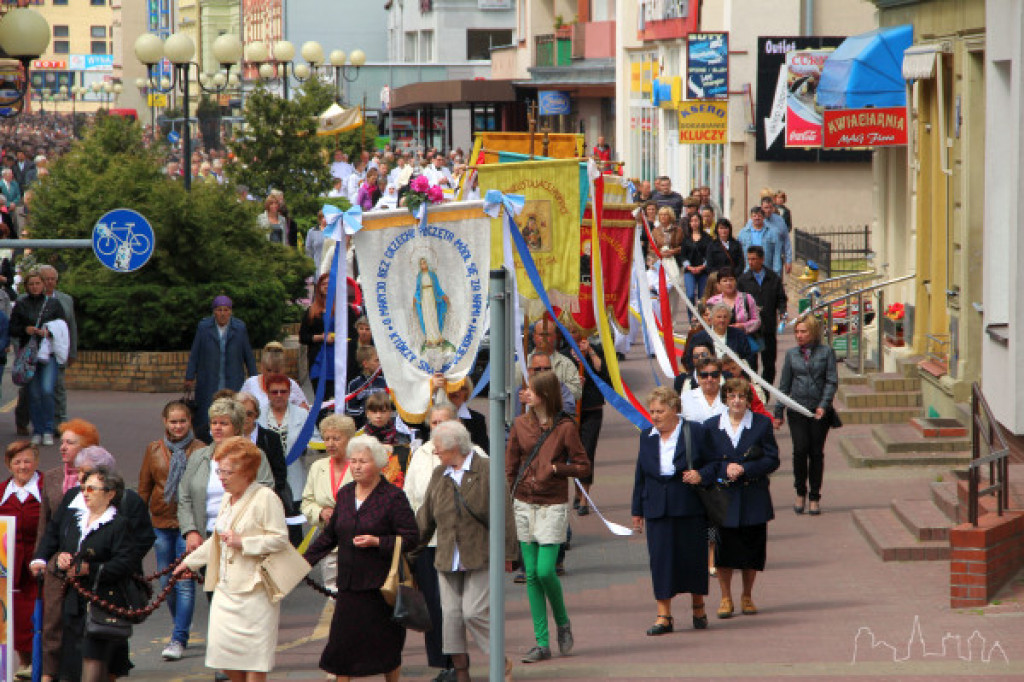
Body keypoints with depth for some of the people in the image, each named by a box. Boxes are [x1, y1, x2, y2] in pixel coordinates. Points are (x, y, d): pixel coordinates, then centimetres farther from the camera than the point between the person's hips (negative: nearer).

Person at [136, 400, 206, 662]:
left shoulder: (199, 450, -2)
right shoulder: (154, 450, 8)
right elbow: (144, 488, 14)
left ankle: (179, 639, -5)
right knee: (166, 580, 10)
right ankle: (182, 623, 33)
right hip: (161, 522, 4)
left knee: (185, 581, -8)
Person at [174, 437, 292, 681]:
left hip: (254, 588, -8)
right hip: (226, 587, 8)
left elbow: (280, 540, -14)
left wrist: (243, 543, -20)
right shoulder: (228, 499, 17)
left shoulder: (265, 498, -9)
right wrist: (190, 561, 38)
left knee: (252, 654, -4)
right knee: (221, 645, 2)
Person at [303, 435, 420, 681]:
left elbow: (411, 539, -8)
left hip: (381, 585, -5)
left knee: (386, 643, 3)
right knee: (341, 642, -1)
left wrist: (377, 541, -19)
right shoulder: (344, 494, 12)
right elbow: (330, 536, 21)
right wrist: (305, 560, 14)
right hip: (349, 584, 5)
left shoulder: (393, 497, -6)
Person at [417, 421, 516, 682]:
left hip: (480, 557, -6)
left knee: (474, 611, -11)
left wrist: (506, 552, -5)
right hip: (448, 559, 6)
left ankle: (502, 661, 8)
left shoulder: (486, 470, -6)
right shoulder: (439, 475, 11)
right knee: (451, 614, 2)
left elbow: (504, 513, -5)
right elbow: (425, 516, 19)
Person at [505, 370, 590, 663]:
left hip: (552, 506, -4)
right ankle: (542, 643, 7)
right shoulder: (521, 424, 7)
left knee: (545, 571, -12)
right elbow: (509, 466, 12)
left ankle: (562, 622, 16)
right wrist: (510, 497, 5)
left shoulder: (565, 427, -5)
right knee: (531, 575, 3)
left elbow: (583, 467, -1)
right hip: (524, 505, 4)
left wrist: (555, 468, -13)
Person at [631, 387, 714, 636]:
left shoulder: (695, 432, -1)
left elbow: (715, 463, 2)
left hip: (690, 509, -3)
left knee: (693, 557, 4)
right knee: (660, 559, -2)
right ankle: (664, 616, 1)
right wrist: (637, 510, 12)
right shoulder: (646, 437, 10)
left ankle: (698, 609, 23)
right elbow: (640, 476, 14)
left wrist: (701, 475, -18)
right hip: (657, 510, 3)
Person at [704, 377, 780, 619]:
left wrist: (744, 469, -15)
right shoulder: (711, 426, 4)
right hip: (723, 497, 0)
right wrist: (725, 469, -15)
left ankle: (747, 597, 21)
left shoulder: (762, 424, 0)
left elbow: (772, 460, -3)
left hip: (754, 499, 0)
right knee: (724, 550, 0)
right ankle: (725, 599, 12)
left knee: (752, 551, 5)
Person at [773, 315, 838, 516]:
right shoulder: (792, 354, 9)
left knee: (816, 452, 2)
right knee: (800, 449, -11)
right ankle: (801, 492, 7)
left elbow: (832, 381, -1)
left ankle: (814, 497, 13)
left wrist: (824, 405, -14)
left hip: (820, 411, -1)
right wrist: (778, 413, 12)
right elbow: (784, 384, 14)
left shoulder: (826, 352, 2)